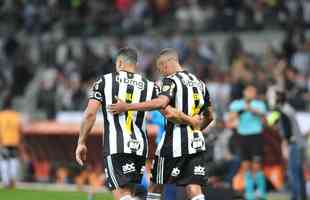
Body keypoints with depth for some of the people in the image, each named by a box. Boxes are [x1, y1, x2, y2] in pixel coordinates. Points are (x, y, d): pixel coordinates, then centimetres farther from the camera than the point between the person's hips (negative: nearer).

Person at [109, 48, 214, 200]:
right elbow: (209, 116, 23)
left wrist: (127, 107, -26)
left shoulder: (171, 81, -7)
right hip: (196, 144, 6)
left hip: (175, 142, -6)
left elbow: (161, 103, -27)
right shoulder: (199, 83, 17)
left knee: (156, 186, 8)